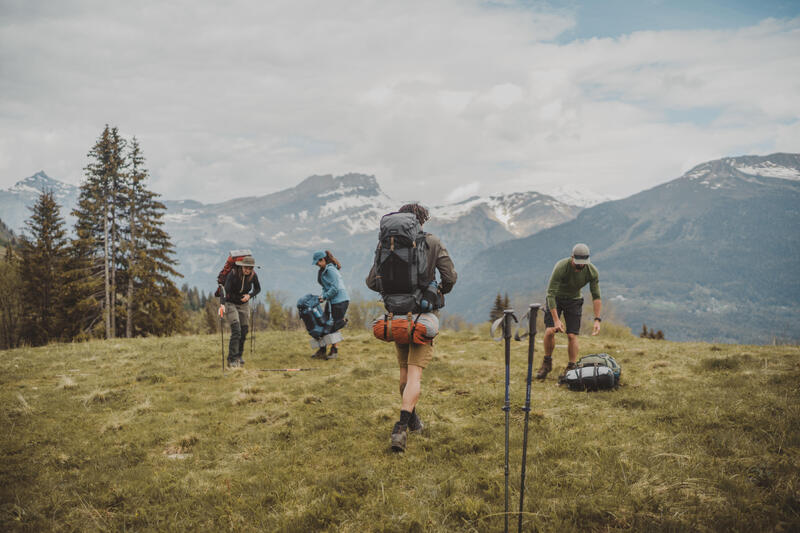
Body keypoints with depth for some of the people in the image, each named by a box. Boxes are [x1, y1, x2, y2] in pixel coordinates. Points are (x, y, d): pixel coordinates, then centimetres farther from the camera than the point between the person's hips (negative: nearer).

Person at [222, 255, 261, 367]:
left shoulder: (253, 275, -11)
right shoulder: (233, 273, -24)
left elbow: (258, 289, 3)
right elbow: (227, 290, -27)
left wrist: (249, 295, -13)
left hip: (244, 304, 4)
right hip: (231, 303, -4)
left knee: (244, 332, 6)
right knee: (236, 331, -17)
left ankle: (238, 356, 25)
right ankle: (232, 359, -14)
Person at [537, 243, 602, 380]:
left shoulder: (592, 271, -21)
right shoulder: (561, 267, -31)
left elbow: (596, 296, -13)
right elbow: (551, 294, -30)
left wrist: (597, 319, -21)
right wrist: (556, 320, -35)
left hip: (574, 300, 2)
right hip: (555, 298, -2)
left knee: (572, 335, -9)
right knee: (550, 331, -16)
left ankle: (571, 367, 4)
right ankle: (547, 363, 4)